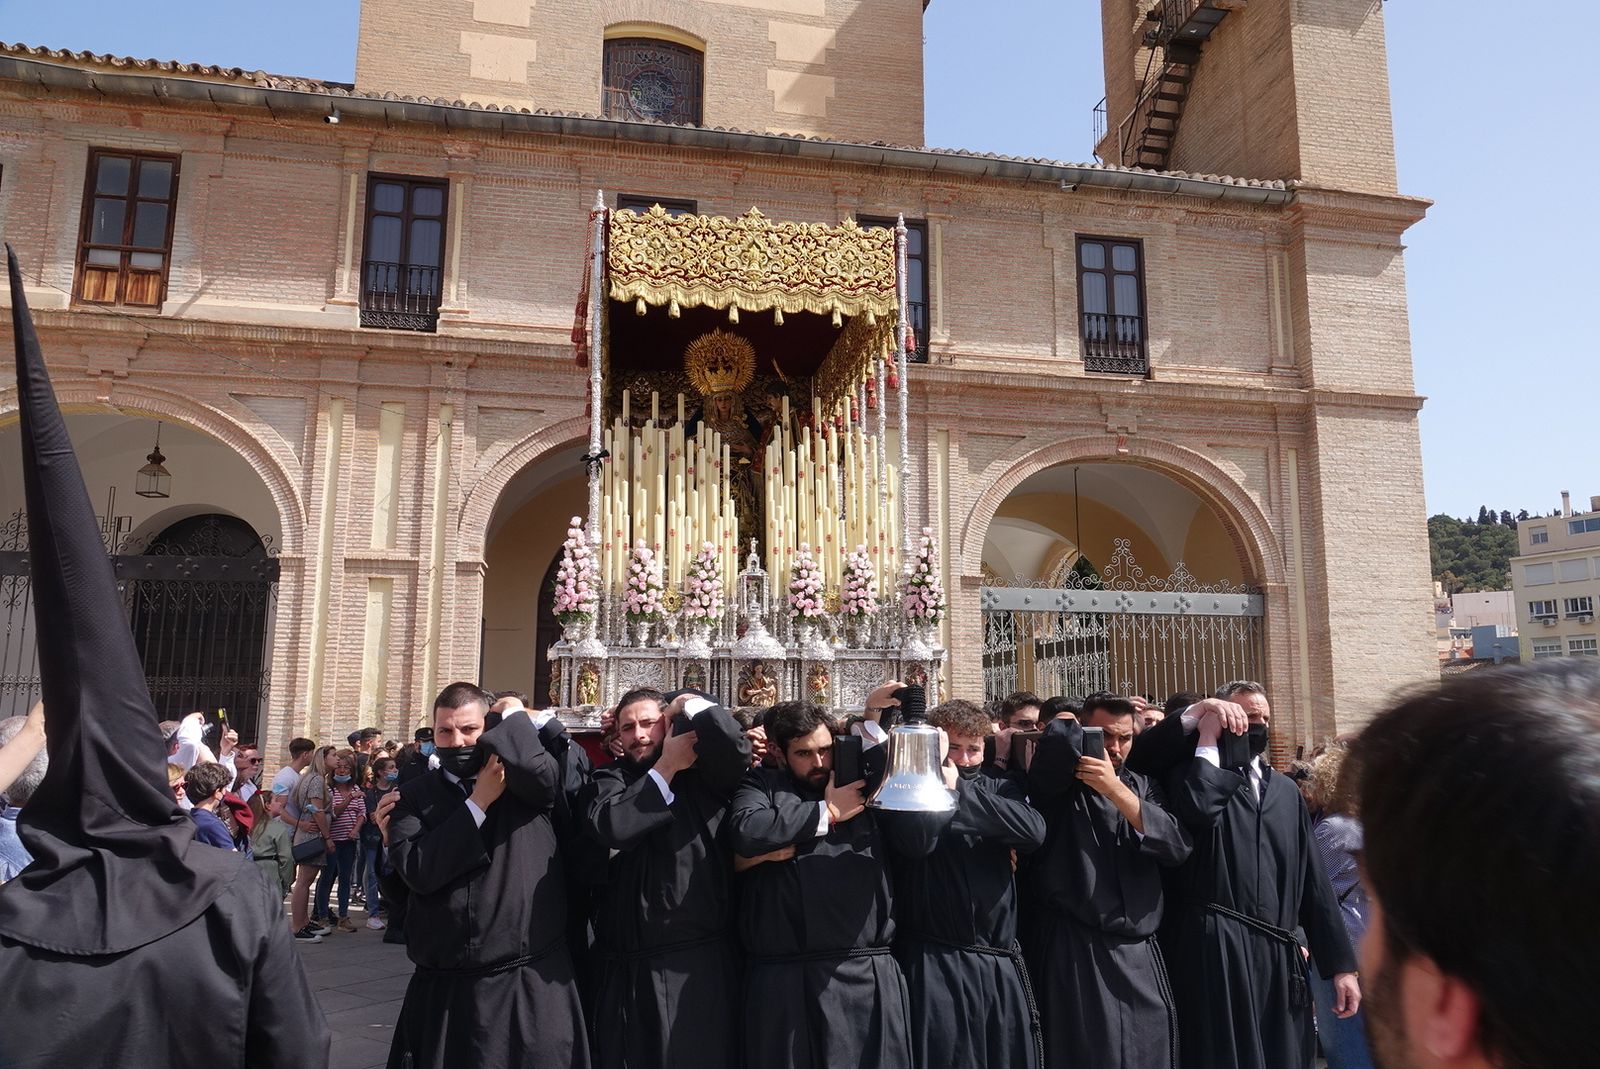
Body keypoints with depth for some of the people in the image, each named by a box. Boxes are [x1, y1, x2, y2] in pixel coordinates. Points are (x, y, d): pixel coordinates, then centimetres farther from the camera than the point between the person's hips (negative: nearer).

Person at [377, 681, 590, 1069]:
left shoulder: (523, 781, 1)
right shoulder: (415, 796, 5)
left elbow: (540, 770, -24)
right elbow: (417, 872, -10)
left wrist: (512, 715, -7)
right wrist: (478, 802, -10)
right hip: (444, 986, 2)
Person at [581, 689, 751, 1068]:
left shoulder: (702, 774, 4)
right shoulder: (611, 779, 8)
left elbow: (737, 749, -17)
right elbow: (609, 827, -12)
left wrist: (691, 705, -3)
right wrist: (666, 768, -8)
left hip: (702, 961, -1)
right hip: (630, 966, 2)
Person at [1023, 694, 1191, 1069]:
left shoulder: (1140, 787, 12)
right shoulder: (1057, 784, -3)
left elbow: (1178, 846, -4)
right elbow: (1060, 736, -25)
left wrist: (1116, 791, -14)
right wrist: (1084, 731, -1)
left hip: (1141, 956, 5)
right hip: (1076, 955, -5)